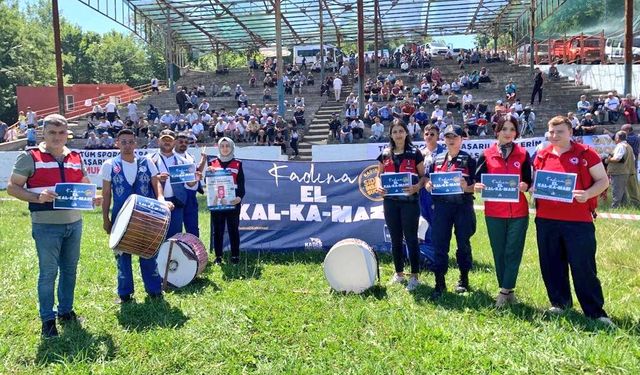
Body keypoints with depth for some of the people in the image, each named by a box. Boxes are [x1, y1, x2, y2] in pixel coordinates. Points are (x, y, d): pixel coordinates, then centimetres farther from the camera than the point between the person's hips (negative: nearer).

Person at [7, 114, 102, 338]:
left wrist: (93, 198, -3)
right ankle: (48, 319, 14)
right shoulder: (30, 157, -5)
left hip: (74, 223, 5)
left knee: (70, 269, 14)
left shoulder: (76, 158, 9)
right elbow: (12, 187, -6)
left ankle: (66, 311, 30)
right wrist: (37, 198, -22)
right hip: (46, 226, -5)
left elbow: (85, 185, 19)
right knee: (48, 272, 1)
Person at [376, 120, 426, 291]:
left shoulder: (415, 153, -1)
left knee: (411, 238, 0)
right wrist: (379, 186, -8)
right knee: (395, 238, 11)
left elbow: (423, 176, 0)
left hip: (409, 201, -3)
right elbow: (379, 175, 12)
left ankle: (414, 276, 9)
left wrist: (417, 187, -19)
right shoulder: (385, 155, 8)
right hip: (390, 201, 4)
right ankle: (399, 273, 24)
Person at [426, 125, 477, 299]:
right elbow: (429, 180, 16)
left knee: (463, 243, 10)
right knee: (439, 244, 0)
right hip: (441, 207, 3)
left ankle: (463, 279, 26)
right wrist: (428, 185, -6)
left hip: (463, 207, -2)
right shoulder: (437, 160, 10)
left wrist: (466, 187, -23)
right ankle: (439, 282, 8)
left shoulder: (468, 160, 0)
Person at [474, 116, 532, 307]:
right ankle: (508, 291, 20)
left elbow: (529, 181, 5)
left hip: (518, 212, 0)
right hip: (494, 212, 0)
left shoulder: (523, 154, 4)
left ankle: (504, 291, 5)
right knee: (499, 252, 7)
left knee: (513, 252, -1)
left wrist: (524, 186, -17)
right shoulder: (487, 155, 3)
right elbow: (477, 180, 3)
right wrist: (477, 186, -19)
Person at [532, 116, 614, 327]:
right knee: (551, 264, 12)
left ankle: (596, 312, 11)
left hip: (578, 221, -4)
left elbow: (603, 181, 0)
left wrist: (587, 194, -18)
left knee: (584, 266, -1)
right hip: (546, 220, 4)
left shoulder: (586, 154, -2)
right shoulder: (541, 156, 10)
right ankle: (559, 303, 28)